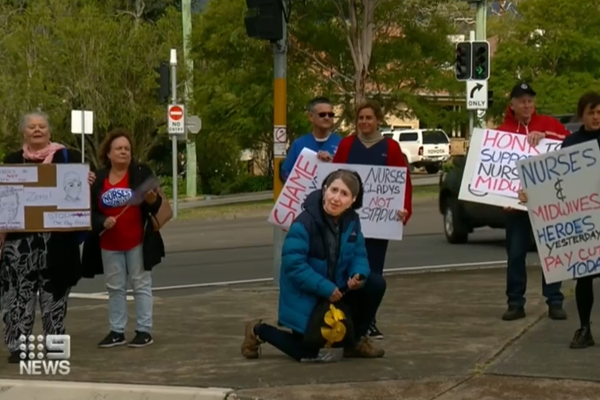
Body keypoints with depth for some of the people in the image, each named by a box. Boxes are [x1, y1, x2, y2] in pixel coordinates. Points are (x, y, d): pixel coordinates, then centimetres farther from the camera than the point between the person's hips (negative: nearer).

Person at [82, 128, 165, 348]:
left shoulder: (142, 173, -5)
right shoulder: (98, 178, 2)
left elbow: (156, 206, -6)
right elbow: (91, 211, 4)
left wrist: (152, 200, -28)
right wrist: (103, 222, -16)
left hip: (137, 242, -3)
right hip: (109, 244, 3)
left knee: (141, 285, 3)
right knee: (115, 287, 11)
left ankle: (144, 331, 8)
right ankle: (117, 331, 18)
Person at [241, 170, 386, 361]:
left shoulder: (352, 221, -5)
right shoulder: (304, 223, -27)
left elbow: (358, 254, 2)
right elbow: (293, 265, -29)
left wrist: (358, 275, -22)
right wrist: (325, 288, -31)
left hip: (335, 289, 6)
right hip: (304, 295, -6)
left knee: (375, 284, -11)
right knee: (306, 352, -4)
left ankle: (356, 341, 7)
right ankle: (259, 331, 23)